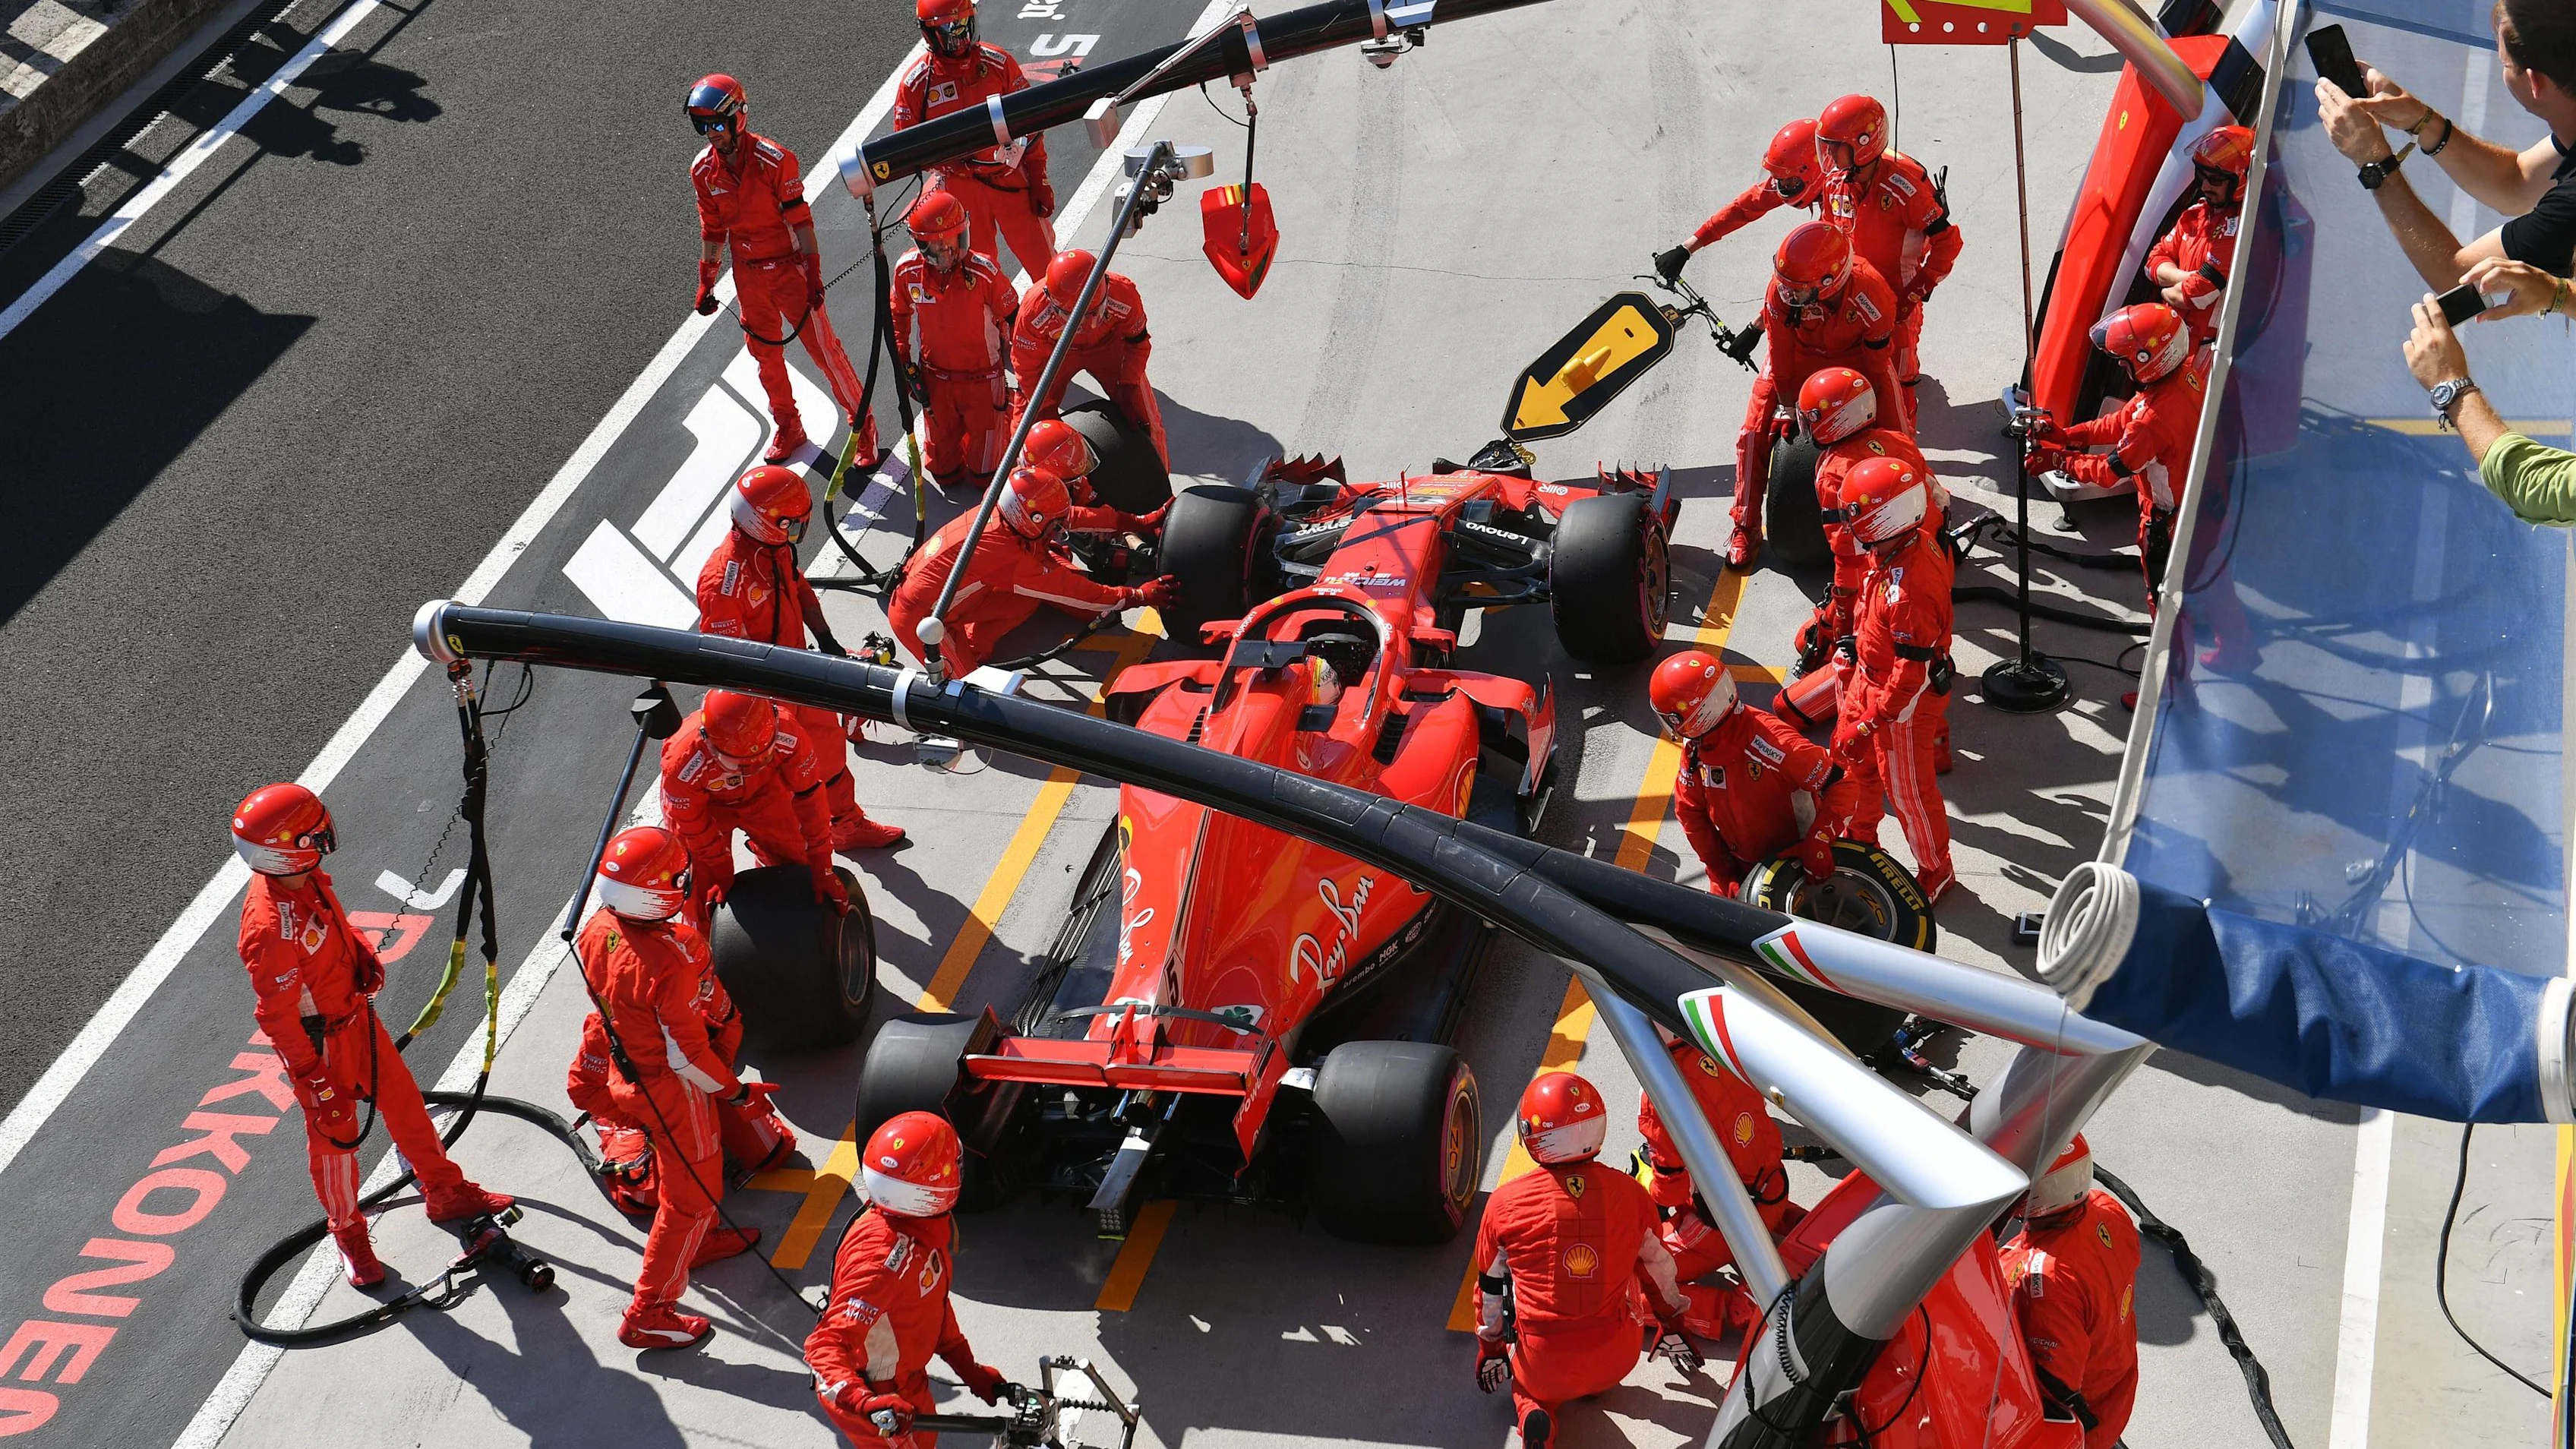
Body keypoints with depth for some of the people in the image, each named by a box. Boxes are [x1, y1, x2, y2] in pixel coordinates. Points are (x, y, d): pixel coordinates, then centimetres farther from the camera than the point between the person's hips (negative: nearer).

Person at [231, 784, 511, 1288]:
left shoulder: (307, 875, -12)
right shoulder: (269, 926, -37)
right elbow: (279, 1015, -28)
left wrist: (363, 955, 17)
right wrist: (317, 1082, -21)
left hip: (356, 1015, 8)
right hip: (319, 1041, -8)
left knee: (404, 1101, 21)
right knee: (335, 1135, 13)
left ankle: (447, 1193, 42)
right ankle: (349, 1236, 36)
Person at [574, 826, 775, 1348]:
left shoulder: (598, 930, -14)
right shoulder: (671, 960, -37)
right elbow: (687, 1055, -27)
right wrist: (735, 1091, -12)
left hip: (625, 1071, 8)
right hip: (671, 1089, -8)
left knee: (676, 1164, 32)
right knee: (690, 1194, 10)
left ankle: (704, 1238, 56)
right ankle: (647, 1315, 19)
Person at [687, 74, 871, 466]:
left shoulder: (775, 160, -20)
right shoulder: (703, 170, -3)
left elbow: (800, 220, -15)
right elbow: (712, 229, 8)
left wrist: (814, 274, -17)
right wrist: (706, 282, 10)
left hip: (789, 267, -5)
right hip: (749, 276, 5)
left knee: (822, 346, -2)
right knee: (766, 353, 15)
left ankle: (862, 423, 12)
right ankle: (787, 428, 32)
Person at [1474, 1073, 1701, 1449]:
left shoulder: (1504, 1204, -14)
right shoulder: (1630, 1194, -9)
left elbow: (1490, 1289, 2)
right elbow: (1658, 1270, 9)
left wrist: (1489, 1348, 21)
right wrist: (1673, 1328, 28)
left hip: (1542, 1365, -2)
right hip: (1617, 1360, 2)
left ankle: (1534, 1408, 1)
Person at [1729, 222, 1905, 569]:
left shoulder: (1872, 297, -37)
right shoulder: (1781, 290, -36)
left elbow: (1877, 366, -20)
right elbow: (1781, 355, -18)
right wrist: (1788, 404, -10)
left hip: (1855, 356, -1)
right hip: (1798, 355, 1)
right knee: (1754, 434, -9)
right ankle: (1746, 527, 4)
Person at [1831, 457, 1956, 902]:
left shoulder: (1908, 591, -40)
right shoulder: (1920, 540, -12)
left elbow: (1911, 672, -33)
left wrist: (1872, 719, -22)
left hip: (1904, 699, -9)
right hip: (1871, 678, 9)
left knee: (1908, 790, 11)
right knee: (1850, 753, 28)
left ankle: (1936, 871, 35)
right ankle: (1860, 836, 53)